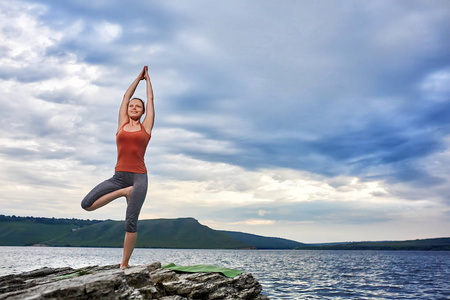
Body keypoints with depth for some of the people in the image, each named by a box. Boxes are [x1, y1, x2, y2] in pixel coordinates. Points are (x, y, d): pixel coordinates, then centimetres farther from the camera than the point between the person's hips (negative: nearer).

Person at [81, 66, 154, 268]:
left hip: (139, 177, -3)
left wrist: (147, 78, 33)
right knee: (87, 204, -13)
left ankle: (124, 265, 1)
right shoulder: (122, 124, 15)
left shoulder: (145, 126, 10)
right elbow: (126, 96, 23)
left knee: (130, 222, -11)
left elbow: (150, 98, 19)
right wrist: (139, 77, 33)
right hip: (119, 176, 3)